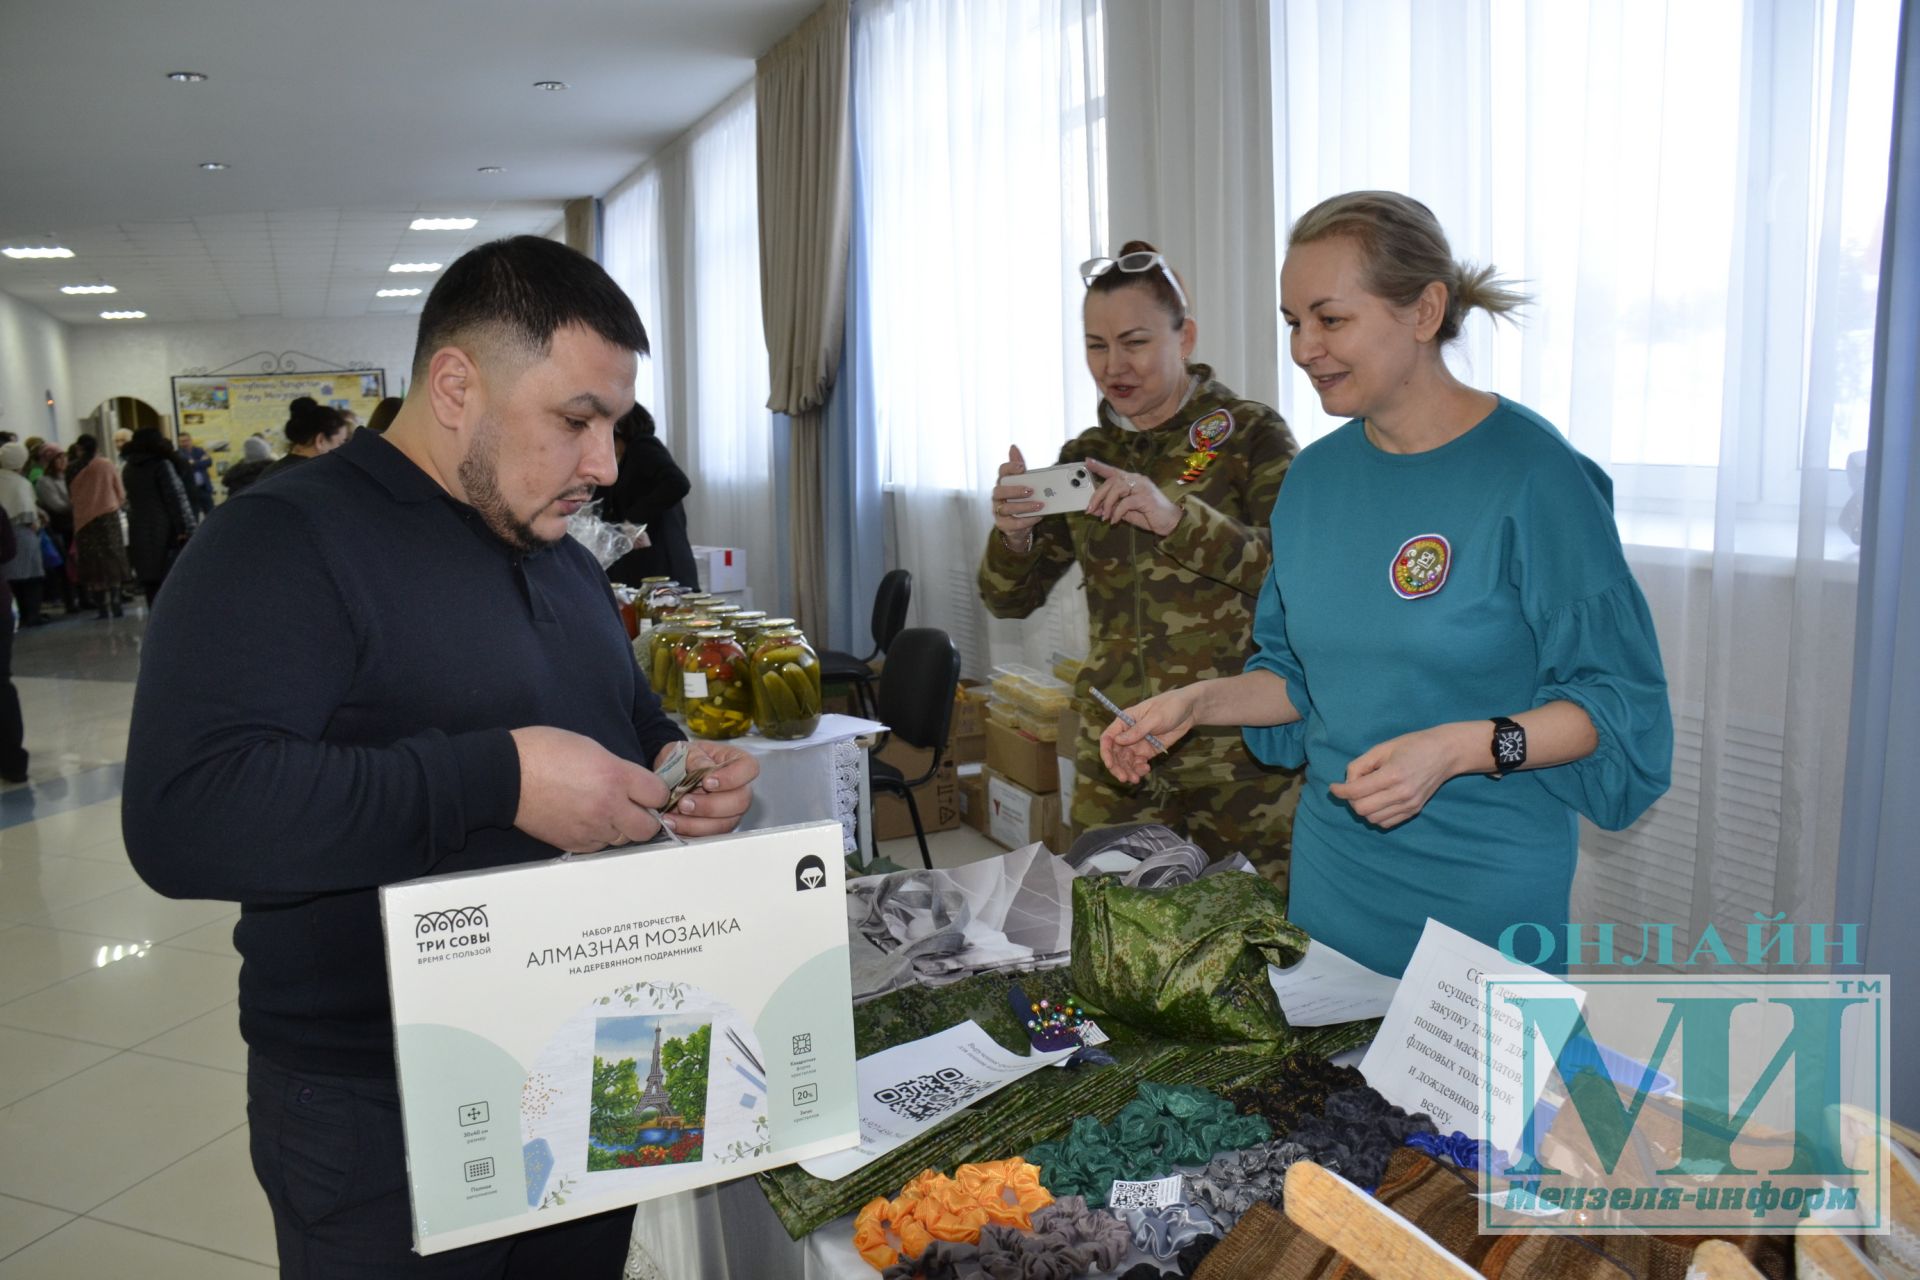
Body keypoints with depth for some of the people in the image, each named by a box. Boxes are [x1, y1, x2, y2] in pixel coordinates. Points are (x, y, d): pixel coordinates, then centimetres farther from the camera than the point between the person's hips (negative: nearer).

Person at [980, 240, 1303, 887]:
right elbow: (1010, 599, 8)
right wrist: (1012, 533, -14)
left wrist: (1176, 516, -27)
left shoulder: (1251, 433, -3)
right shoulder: (1085, 457, 9)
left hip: (1238, 751, -3)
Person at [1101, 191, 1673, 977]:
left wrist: (1460, 749, -25)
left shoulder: (1531, 473, -14)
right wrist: (1196, 701, -1)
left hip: (1486, 885, -5)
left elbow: (1616, 700, -12)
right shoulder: (1316, 476, 4)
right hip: (1332, 864, 6)